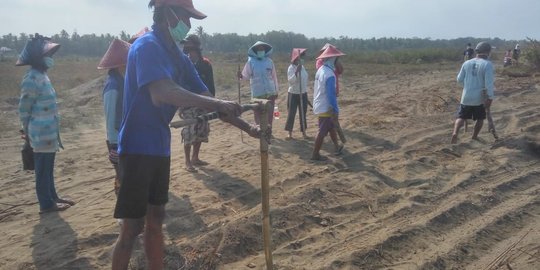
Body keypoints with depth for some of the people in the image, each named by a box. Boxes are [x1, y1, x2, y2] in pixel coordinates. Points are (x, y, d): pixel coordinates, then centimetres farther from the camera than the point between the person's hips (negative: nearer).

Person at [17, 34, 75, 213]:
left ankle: (52, 197, 29)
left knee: (48, 168, 17)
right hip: (42, 134, -9)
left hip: (49, 132, 9)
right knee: (43, 169, 1)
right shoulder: (32, 79, -18)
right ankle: (46, 203, 10)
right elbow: (24, 109, -14)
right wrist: (27, 131, -5)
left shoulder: (41, 76, 11)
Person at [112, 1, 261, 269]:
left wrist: (248, 128, 5)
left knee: (155, 220, 16)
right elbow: (164, 92, -33)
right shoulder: (146, 46, -16)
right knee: (132, 228, -2)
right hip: (137, 148, -8)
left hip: (159, 148, 8)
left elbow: (206, 99, 10)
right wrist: (219, 104, -32)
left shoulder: (179, 57, 10)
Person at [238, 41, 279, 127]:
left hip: (270, 92, 2)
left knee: (269, 114, 8)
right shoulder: (250, 62, -2)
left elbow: (274, 76, 9)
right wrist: (241, 76, -30)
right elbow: (246, 75, -7)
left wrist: (276, 90, 11)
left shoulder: (269, 61, 5)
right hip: (257, 93, -2)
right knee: (258, 114, 2)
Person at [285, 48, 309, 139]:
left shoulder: (303, 67, 7)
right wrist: (297, 71, -36)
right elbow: (290, 80, -28)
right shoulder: (291, 68, -14)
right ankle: (289, 133, 10)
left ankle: (303, 132, 19)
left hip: (303, 94, 6)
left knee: (303, 113, 10)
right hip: (293, 94, -6)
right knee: (291, 113, 0)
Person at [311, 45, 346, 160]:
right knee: (322, 131, 0)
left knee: (331, 126, 22)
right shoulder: (329, 74, -24)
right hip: (325, 108, -9)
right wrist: (336, 110, -19)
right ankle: (315, 154, 9)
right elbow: (331, 94, -25)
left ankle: (337, 147, 37)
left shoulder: (321, 70, 6)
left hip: (320, 105, 9)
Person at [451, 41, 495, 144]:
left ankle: (455, 133, -16)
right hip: (479, 98, -3)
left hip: (466, 97, 3)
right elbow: (489, 82, -17)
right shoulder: (487, 64, -11)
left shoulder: (466, 63, 2)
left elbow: (459, 79, 8)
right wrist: (490, 97, -12)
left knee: (461, 117, 8)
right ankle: (474, 137, 19)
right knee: (480, 119, 17)